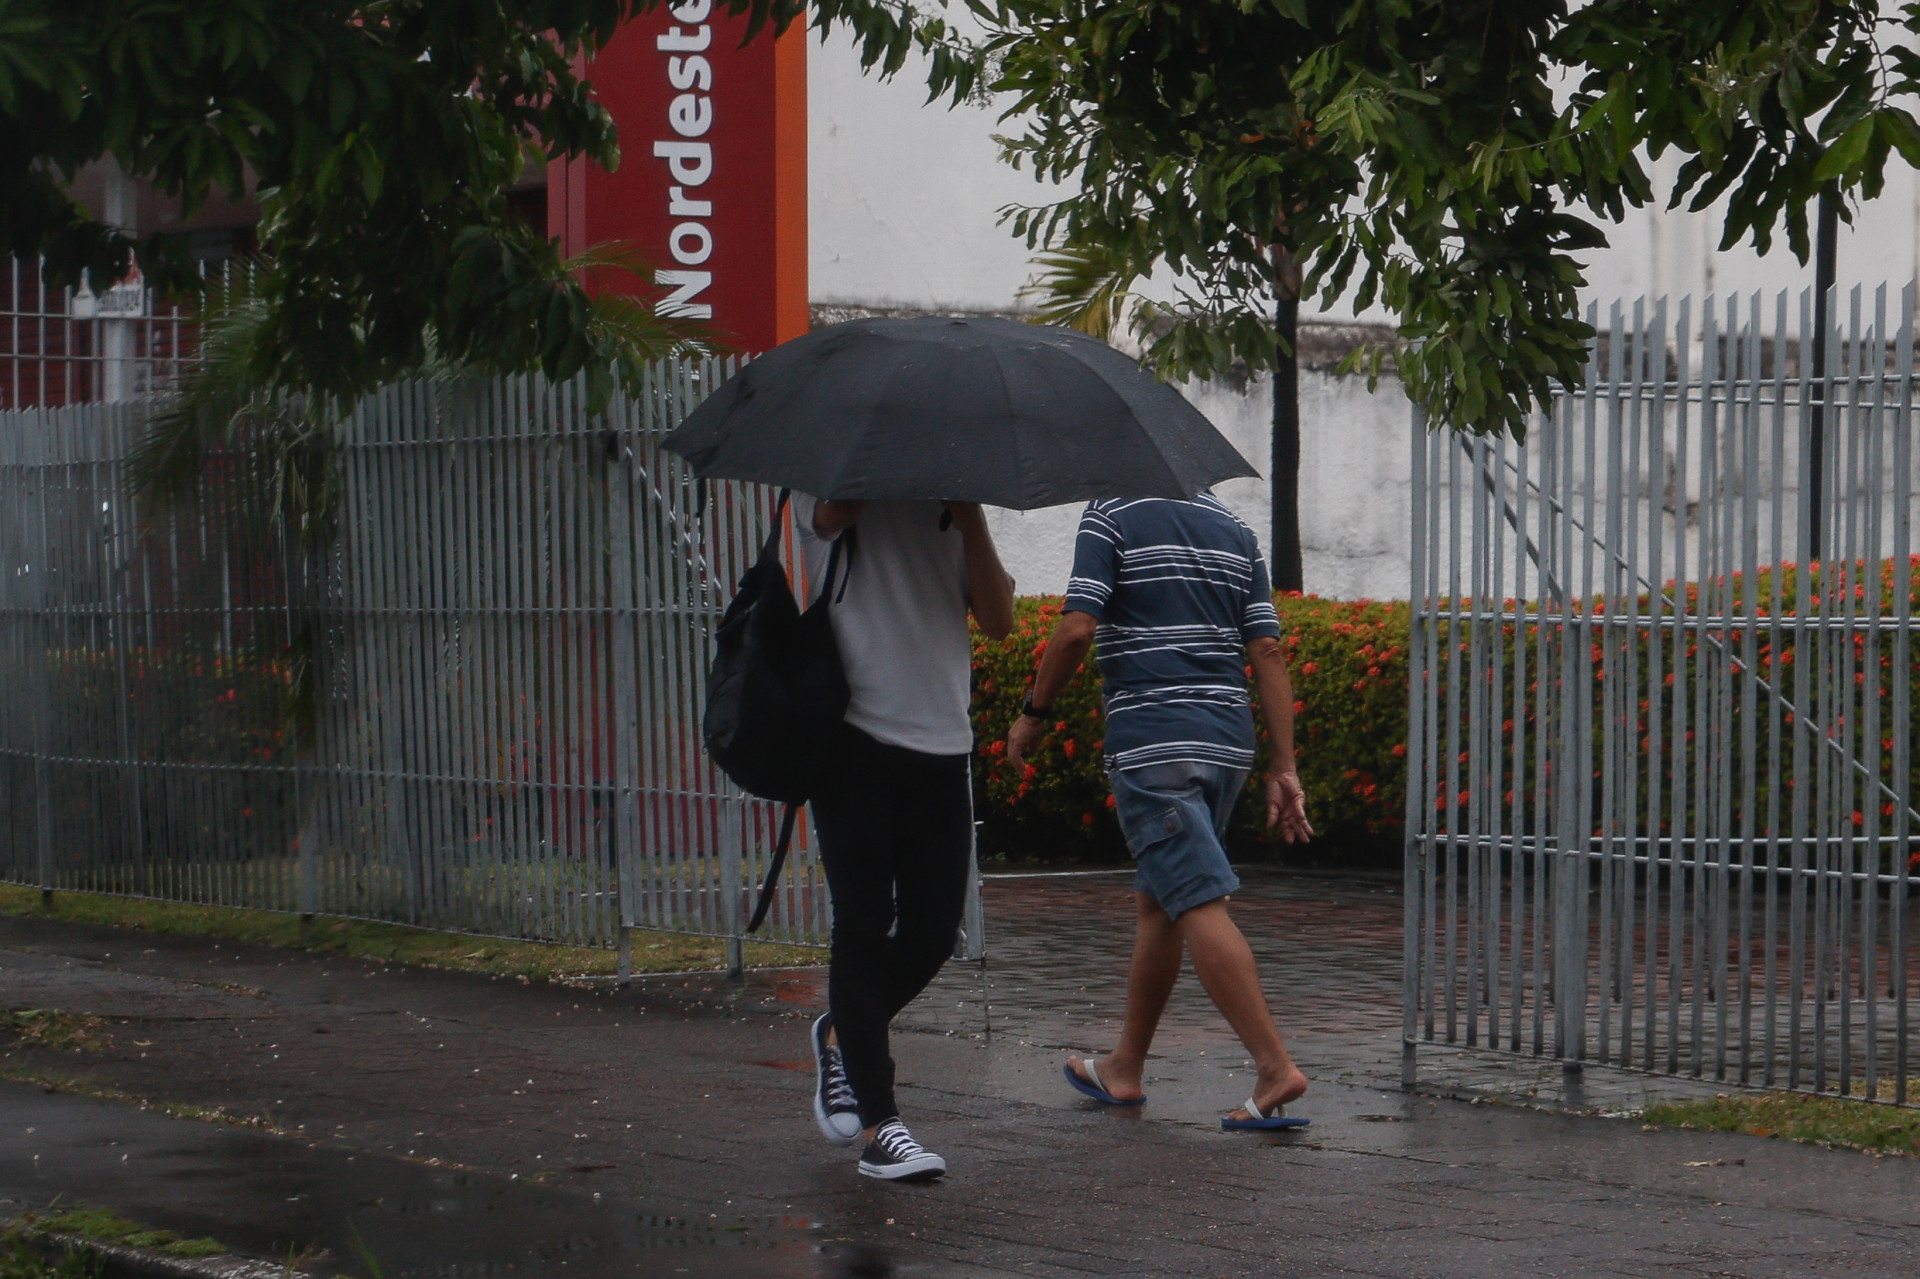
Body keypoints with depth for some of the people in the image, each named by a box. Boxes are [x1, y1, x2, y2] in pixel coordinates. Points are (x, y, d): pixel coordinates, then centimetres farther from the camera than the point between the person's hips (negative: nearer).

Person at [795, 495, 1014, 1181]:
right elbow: (834, 511, -23)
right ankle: (878, 1127, -3)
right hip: (855, 735, -4)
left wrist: (970, 516, -7)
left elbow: (998, 620, 2)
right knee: (865, 926, -5)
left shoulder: (950, 508, 15)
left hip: (941, 744, 4)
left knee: (934, 931, 4)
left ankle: (843, 1036, 32)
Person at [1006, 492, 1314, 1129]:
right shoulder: (1235, 531, 13)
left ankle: (1276, 1065, -17)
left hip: (1151, 741, -7)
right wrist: (1284, 768, 7)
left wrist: (1034, 712, 2)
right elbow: (1268, 651, 8)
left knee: (1200, 905, -9)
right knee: (1156, 902, 17)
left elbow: (1077, 628, -13)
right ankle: (1125, 1067, 25)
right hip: (1228, 737, 7)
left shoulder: (1111, 516, -4)